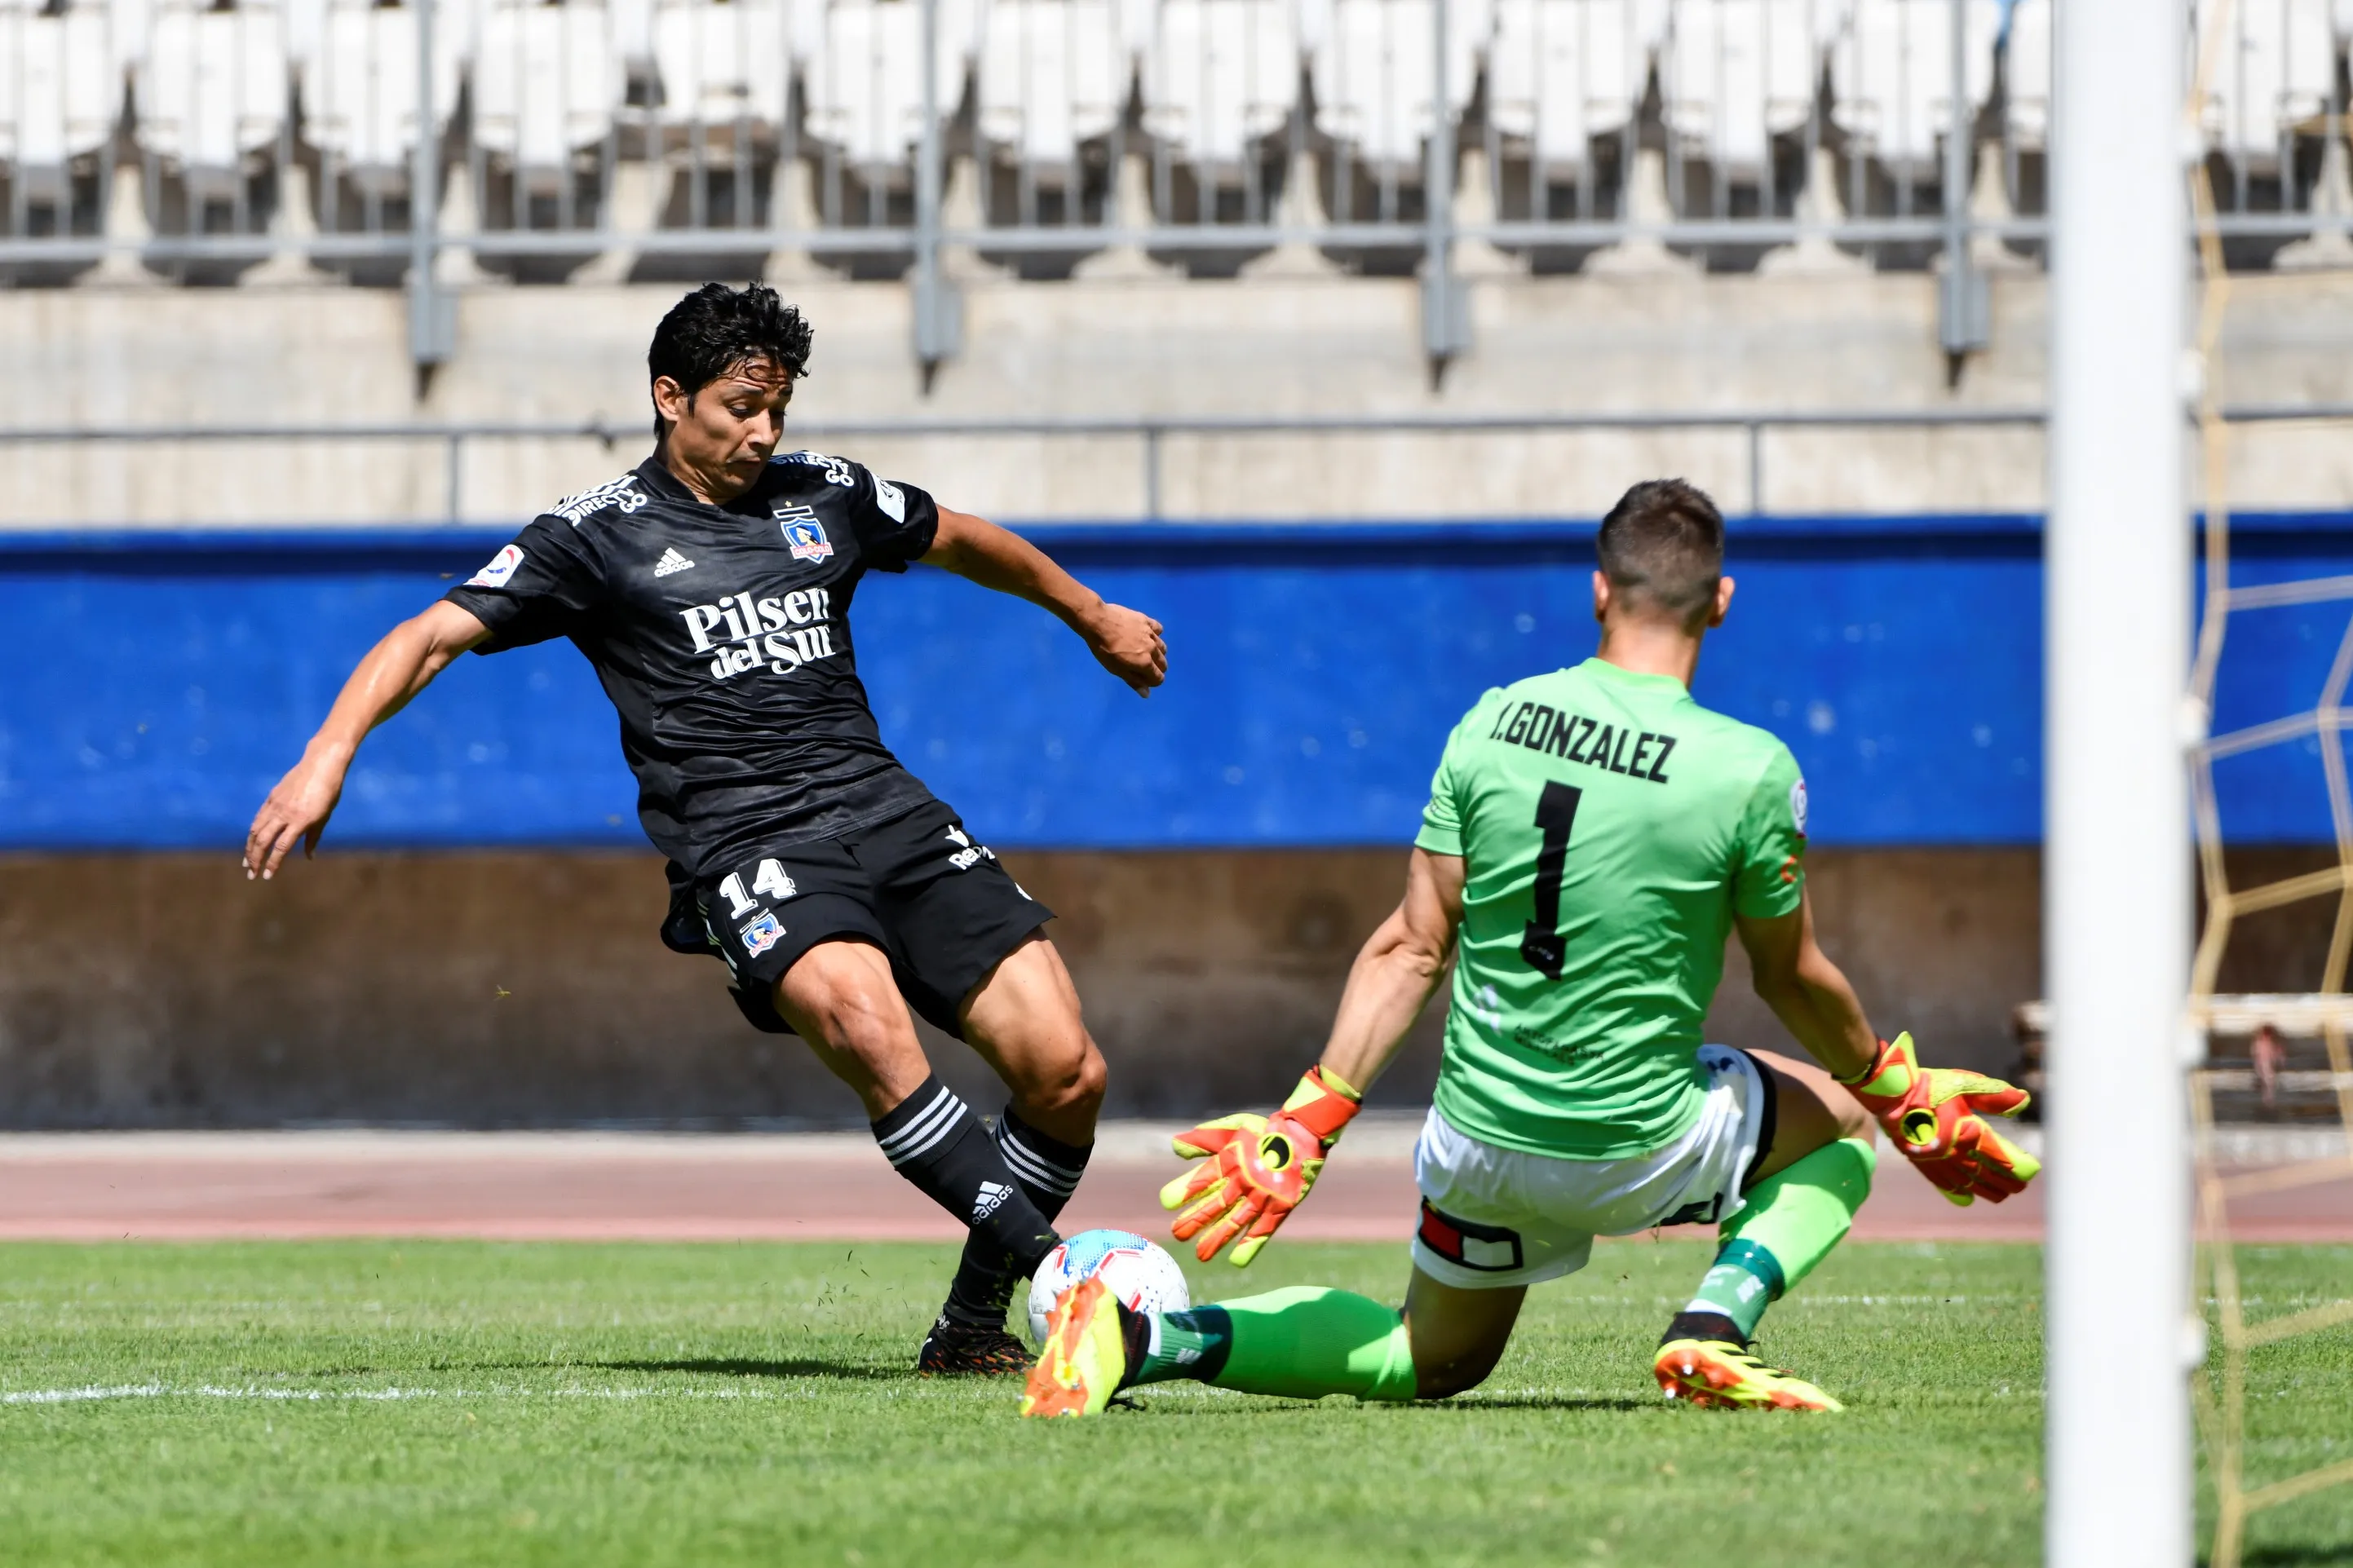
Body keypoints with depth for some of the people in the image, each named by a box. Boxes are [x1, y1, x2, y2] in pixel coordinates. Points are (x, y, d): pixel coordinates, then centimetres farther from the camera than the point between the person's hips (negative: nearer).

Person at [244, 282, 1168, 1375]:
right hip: (744, 841, -5)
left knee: (1065, 1070, -11)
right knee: (868, 1025, -36)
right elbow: (435, 634, 2)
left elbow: (964, 541, 36)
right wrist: (329, 754, -14)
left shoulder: (825, 497, 18)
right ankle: (1052, 1269, -35)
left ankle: (972, 1326, 5)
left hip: (889, 812, 5)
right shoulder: (599, 534, 6)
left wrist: (1095, 618, 50)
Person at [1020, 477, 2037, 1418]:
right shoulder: (1752, 770, -15)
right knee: (1841, 1124, 23)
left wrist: (1304, 1125, 4)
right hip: (1635, 1154, -4)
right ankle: (1715, 1329, -3)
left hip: (1476, 1144, 4)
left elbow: (1411, 949, -2)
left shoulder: (1492, 724, -3)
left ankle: (1154, 1338, 5)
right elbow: (1792, 980, -1)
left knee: (1431, 1360, 28)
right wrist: (1904, 1101, 17)